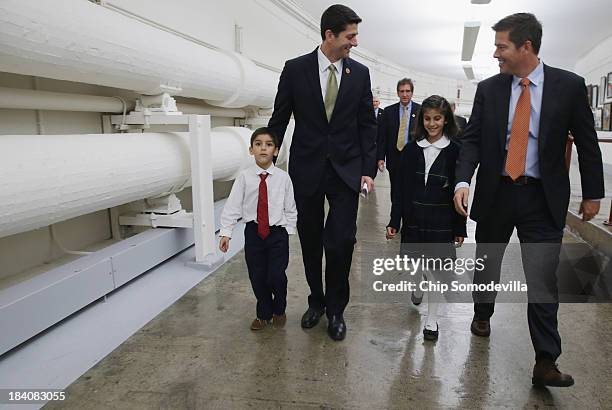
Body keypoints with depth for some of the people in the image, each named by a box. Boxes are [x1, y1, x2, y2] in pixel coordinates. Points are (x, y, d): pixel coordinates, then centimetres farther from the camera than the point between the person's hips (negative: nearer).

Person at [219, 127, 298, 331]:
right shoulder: (244, 177, -5)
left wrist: (288, 231, -1)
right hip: (253, 232, 1)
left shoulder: (283, 177, -4)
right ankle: (264, 313, 33)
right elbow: (232, 206, -5)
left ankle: (279, 310, 24)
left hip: (278, 233, -1)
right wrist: (225, 232, -10)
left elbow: (290, 208, 2)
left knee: (276, 276, -7)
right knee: (257, 276, 8)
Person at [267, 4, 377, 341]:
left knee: (341, 241, -5)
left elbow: (367, 125, 5)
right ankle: (316, 300, 31)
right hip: (307, 168, 0)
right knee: (310, 241, 10)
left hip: (347, 169, 0)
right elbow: (279, 120, 3)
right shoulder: (295, 69, -2)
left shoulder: (360, 73, 3)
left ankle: (336, 310, 16)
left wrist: (369, 170, -2)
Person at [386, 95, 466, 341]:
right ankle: (421, 284, 51)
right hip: (414, 219, 2)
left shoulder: (454, 152, -4)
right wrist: (394, 222, 0)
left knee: (436, 271, 4)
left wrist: (459, 229, -2)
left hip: (441, 222, -2)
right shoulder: (411, 150, 2)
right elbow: (400, 189, 2)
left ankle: (431, 320, 19)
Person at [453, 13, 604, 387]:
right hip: (496, 192, 2)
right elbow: (472, 139, -1)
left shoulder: (569, 86, -3)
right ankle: (482, 315, 43)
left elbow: (586, 142, 3)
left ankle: (546, 363, 9)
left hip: (543, 199, -2)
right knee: (485, 264, 16)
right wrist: (463, 180, -17)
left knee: (542, 280, -1)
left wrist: (593, 193, 5)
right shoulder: (488, 89, 1)